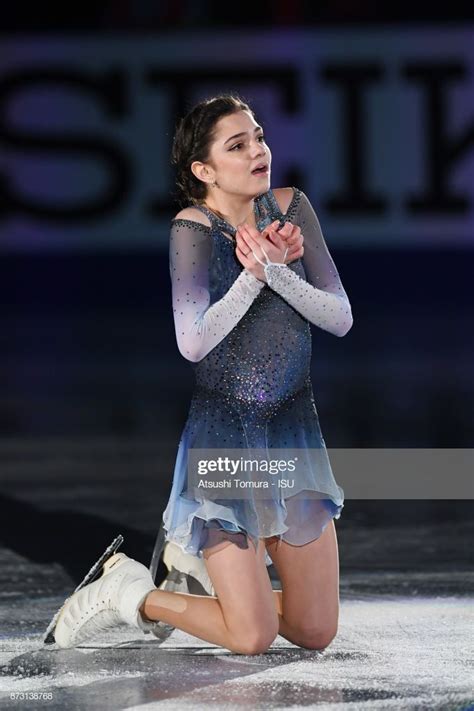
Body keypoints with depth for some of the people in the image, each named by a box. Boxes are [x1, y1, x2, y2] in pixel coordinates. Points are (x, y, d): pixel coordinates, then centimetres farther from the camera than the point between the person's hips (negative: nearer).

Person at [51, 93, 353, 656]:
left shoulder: (291, 208, 0)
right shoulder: (194, 229, -14)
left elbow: (341, 319, -5)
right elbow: (194, 343, -26)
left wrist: (278, 270, -19)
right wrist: (256, 272, -23)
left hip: (294, 426, 6)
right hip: (225, 432, -5)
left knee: (316, 634, 7)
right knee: (253, 638, -8)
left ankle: (200, 567, 32)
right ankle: (128, 591, 16)